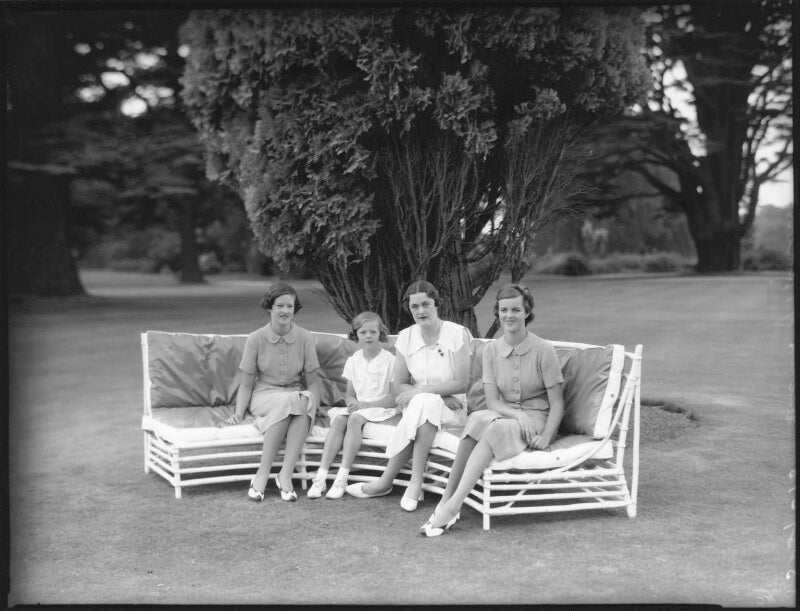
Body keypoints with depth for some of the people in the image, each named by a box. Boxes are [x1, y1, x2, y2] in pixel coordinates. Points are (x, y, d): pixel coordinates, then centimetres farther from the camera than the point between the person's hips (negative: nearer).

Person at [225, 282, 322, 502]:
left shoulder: (305, 337, -1)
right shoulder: (256, 338, -4)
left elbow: (312, 380, 4)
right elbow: (246, 384, 1)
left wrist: (312, 402, -16)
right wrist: (238, 413, -11)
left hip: (298, 397, 2)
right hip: (264, 396, -1)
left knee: (304, 402, -35)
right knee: (288, 401, -36)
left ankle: (285, 475, -35)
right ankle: (263, 474, -31)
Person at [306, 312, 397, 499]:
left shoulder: (390, 361, -6)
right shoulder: (353, 361, 11)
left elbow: (395, 398, -9)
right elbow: (349, 394, 15)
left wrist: (368, 404, -18)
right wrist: (352, 402, -10)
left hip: (381, 408, -4)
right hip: (358, 406, 4)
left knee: (355, 418, -34)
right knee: (339, 419, -28)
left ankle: (342, 478, -36)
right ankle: (321, 476, -34)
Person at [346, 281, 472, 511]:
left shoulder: (458, 334, -7)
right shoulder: (406, 337, 3)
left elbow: (461, 383, -12)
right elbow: (400, 385, 1)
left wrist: (419, 391, -17)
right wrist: (440, 395, -14)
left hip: (452, 411, -2)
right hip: (416, 406, 2)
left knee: (423, 403, -34)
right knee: (425, 403, -33)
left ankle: (386, 481, -25)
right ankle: (415, 482, -26)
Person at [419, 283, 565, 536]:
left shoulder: (543, 350, -7)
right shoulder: (491, 350, 4)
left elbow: (557, 403, -5)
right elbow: (492, 401, -3)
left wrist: (545, 437, -19)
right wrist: (519, 414, -22)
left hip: (538, 419, -3)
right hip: (504, 415, 3)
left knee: (495, 429, -34)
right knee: (478, 418, -32)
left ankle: (451, 505, -39)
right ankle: (447, 500, -35)